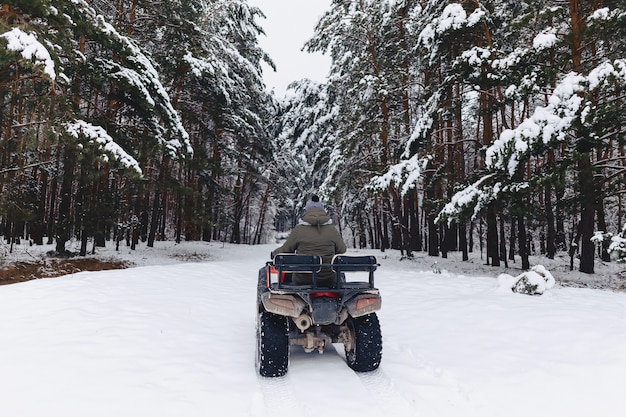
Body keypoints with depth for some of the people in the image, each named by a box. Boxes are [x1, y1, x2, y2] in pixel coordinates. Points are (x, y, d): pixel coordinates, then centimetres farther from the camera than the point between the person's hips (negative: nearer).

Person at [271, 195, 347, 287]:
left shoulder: (298, 230, -7)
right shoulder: (332, 230, -3)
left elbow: (285, 250, 3)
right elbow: (342, 250, 10)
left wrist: (274, 253, 25)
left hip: (302, 280, -1)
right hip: (328, 281, 1)